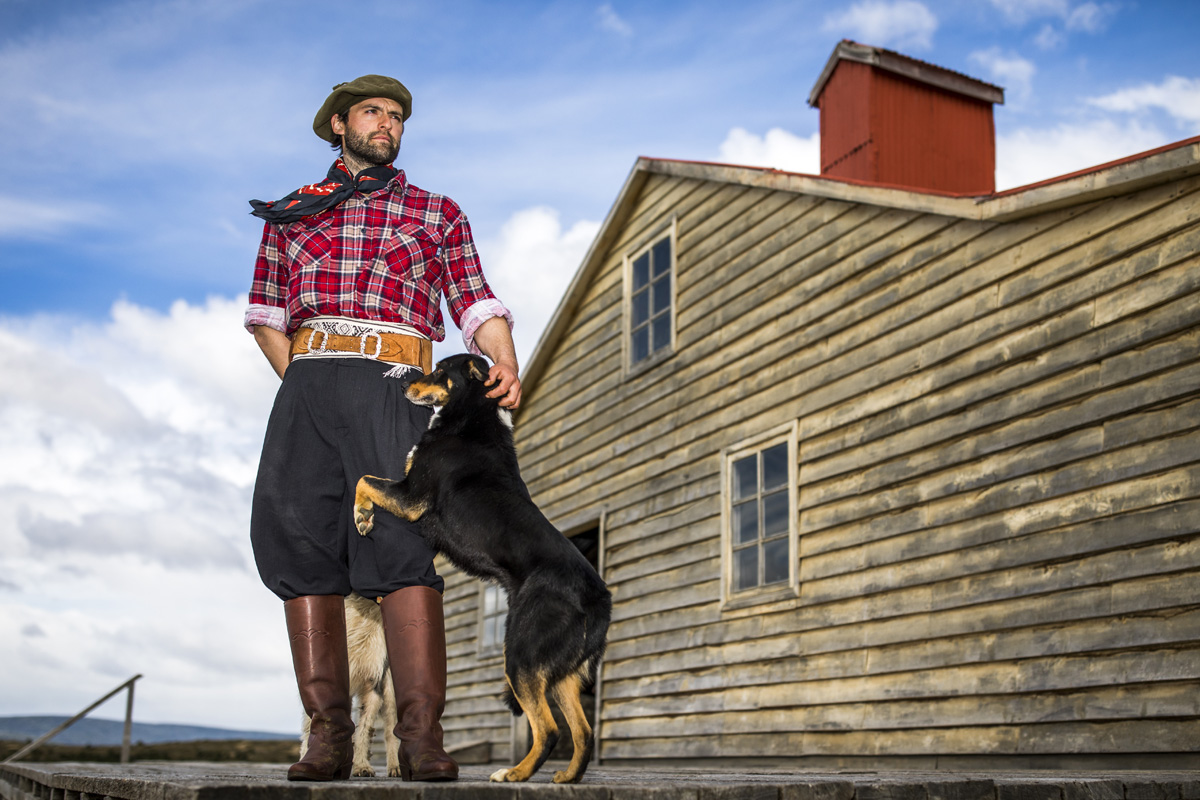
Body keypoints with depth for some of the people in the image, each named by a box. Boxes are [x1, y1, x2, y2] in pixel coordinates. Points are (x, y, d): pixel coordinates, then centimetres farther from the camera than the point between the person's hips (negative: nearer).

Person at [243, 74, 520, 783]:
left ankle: (422, 736, -21)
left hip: (394, 385, -2)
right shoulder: (292, 212, 25)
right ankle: (329, 733, -6)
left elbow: (477, 304, 9)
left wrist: (505, 365, -10)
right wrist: (300, 379, 5)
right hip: (307, 383, 2)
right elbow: (266, 313, 21)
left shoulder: (437, 213, 20)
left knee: (401, 537, -17)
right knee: (300, 537, -8)